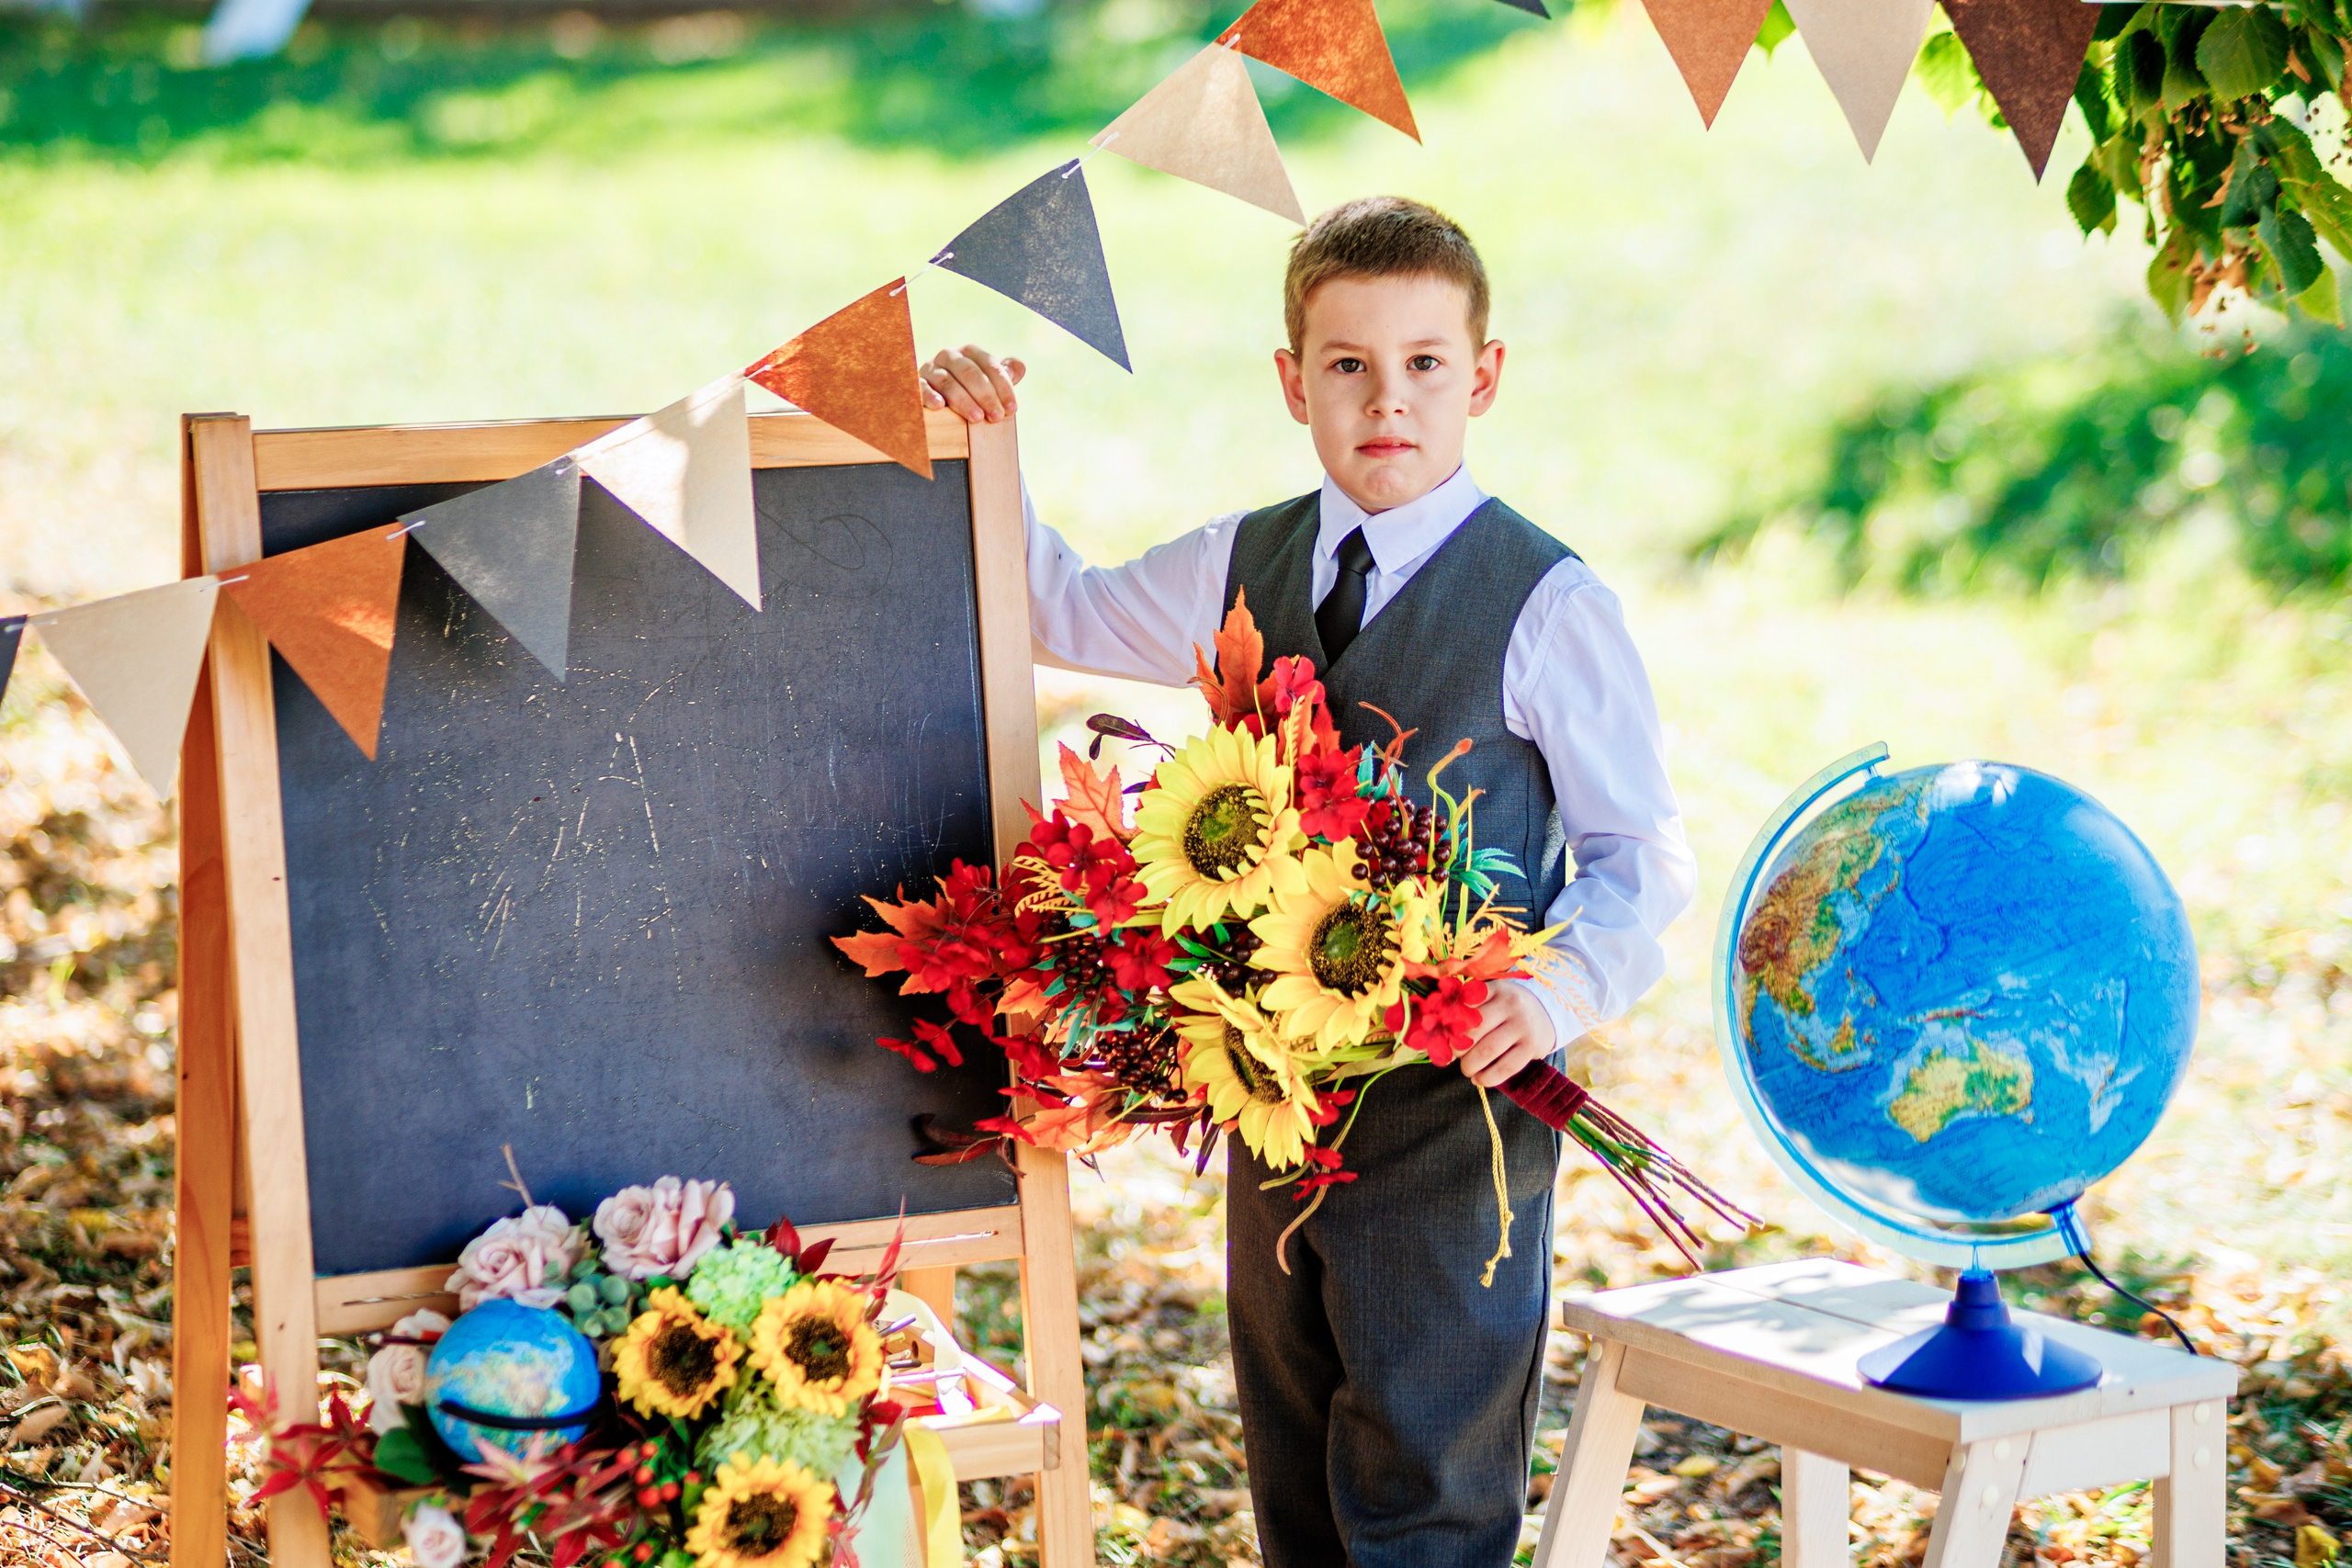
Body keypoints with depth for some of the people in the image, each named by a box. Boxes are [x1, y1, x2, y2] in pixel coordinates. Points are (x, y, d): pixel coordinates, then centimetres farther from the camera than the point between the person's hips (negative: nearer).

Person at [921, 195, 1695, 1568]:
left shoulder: (1551, 607, -8)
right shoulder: (1243, 568, 8)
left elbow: (1643, 855, -5)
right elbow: (1059, 612, 24)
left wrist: (1563, 986, -24)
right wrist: (985, 445, 9)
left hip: (1455, 1105, -6)